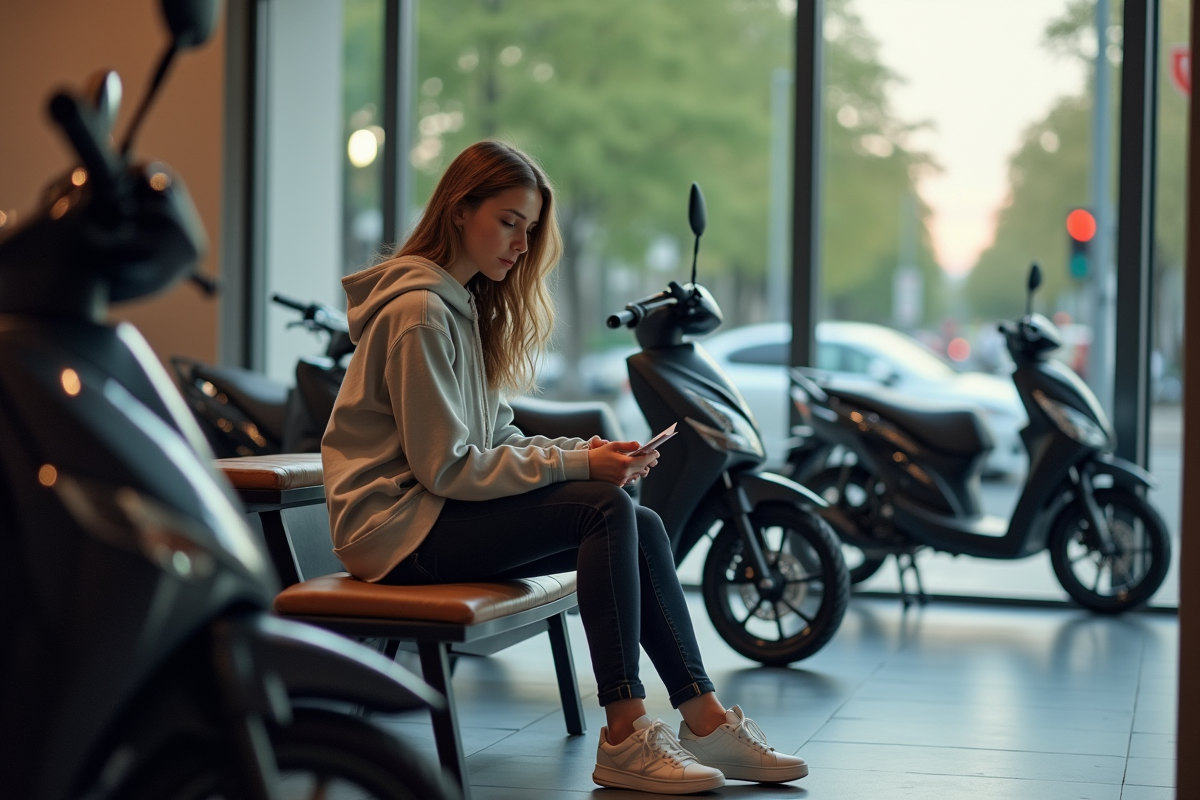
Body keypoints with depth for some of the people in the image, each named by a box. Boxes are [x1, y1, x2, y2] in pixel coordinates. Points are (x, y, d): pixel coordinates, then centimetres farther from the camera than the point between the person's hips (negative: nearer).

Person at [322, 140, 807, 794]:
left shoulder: (466, 304, 15)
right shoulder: (419, 312, -16)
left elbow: (497, 438, 14)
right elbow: (447, 467, -19)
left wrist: (584, 449, -3)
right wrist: (576, 463, -18)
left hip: (437, 508, 9)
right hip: (399, 527, -9)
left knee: (641, 525, -5)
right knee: (607, 511, -22)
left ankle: (706, 721, -3)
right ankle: (624, 740, -20)